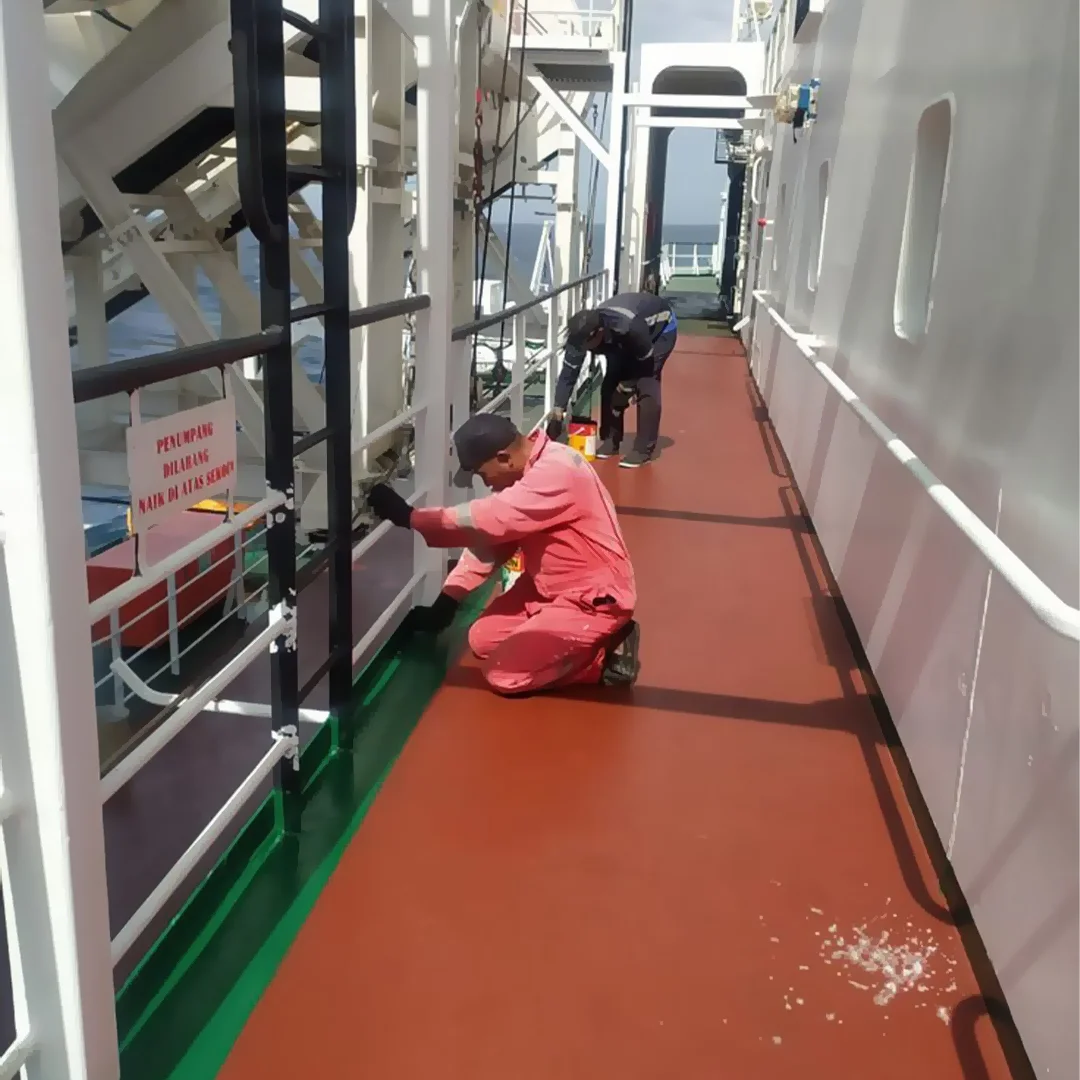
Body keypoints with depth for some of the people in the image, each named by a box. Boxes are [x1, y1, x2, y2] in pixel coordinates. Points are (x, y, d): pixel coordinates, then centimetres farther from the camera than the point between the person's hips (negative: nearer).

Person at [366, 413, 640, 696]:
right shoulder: (527, 469, 3)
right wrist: (447, 600, 0)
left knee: (502, 671, -13)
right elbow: (489, 534, 4)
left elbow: (489, 521, -33)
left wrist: (408, 516, -27)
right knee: (483, 640, 8)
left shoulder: (557, 472, -28)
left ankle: (605, 657, 0)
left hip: (594, 597, -10)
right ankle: (582, 644, 12)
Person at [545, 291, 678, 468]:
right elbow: (569, 371, -22)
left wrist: (628, 384, -14)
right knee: (611, 383, -4)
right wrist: (558, 409, -26)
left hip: (661, 327, -6)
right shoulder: (584, 332, -28)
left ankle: (643, 449, -13)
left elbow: (646, 361, -27)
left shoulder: (629, 327, -45)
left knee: (646, 386, -19)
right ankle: (610, 440, 11)